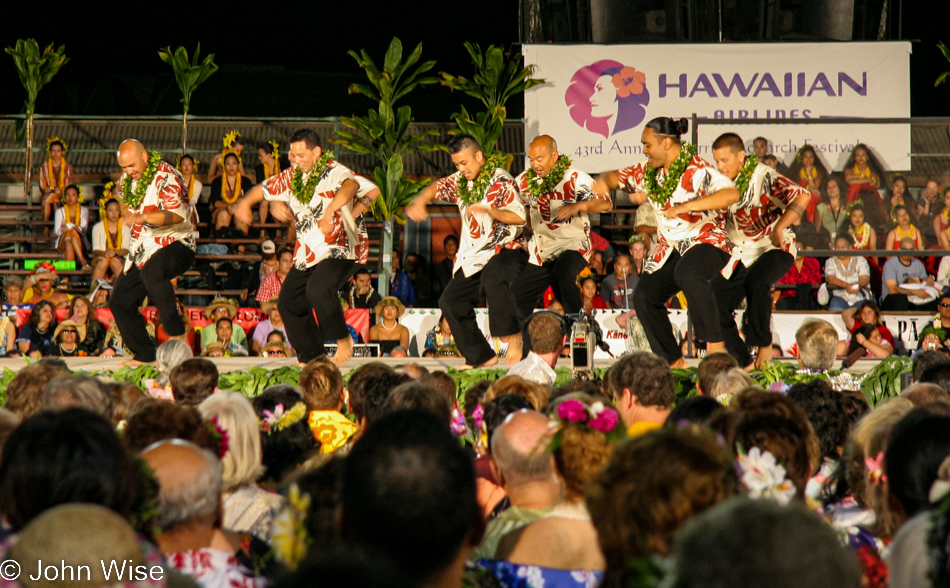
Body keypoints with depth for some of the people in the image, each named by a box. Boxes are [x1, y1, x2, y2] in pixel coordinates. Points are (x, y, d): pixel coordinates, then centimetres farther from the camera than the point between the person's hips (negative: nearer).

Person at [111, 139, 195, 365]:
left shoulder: (166, 177, -16)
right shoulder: (128, 179, 11)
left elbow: (178, 214, -31)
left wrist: (142, 217, -43)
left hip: (174, 245, -9)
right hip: (142, 249, 9)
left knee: (152, 271, -40)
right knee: (120, 302, 5)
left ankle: (177, 334, -35)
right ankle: (144, 355, 16)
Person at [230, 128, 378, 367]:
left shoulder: (333, 172, -14)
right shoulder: (292, 177, 10)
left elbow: (350, 186, -35)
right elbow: (265, 188, 21)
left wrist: (331, 211, -48)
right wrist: (245, 202, 1)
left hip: (341, 248, -9)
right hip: (308, 253, 9)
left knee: (318, 289, -32)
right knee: (289, 302, 5)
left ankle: (343, 340, -12)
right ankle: (311, 359, 16)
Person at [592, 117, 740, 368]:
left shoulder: (697, 170, -18)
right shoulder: (648, 172, 7)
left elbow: (731, 194, -32)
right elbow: (618, 177, 20)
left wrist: (686, 206, -40)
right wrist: (603, 181, -6)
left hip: (706, 241, -8)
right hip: (670, 248, 8)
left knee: (687, 273, -38)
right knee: (644, 296, -4)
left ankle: (715, 345, -33)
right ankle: (674, 361, 6)